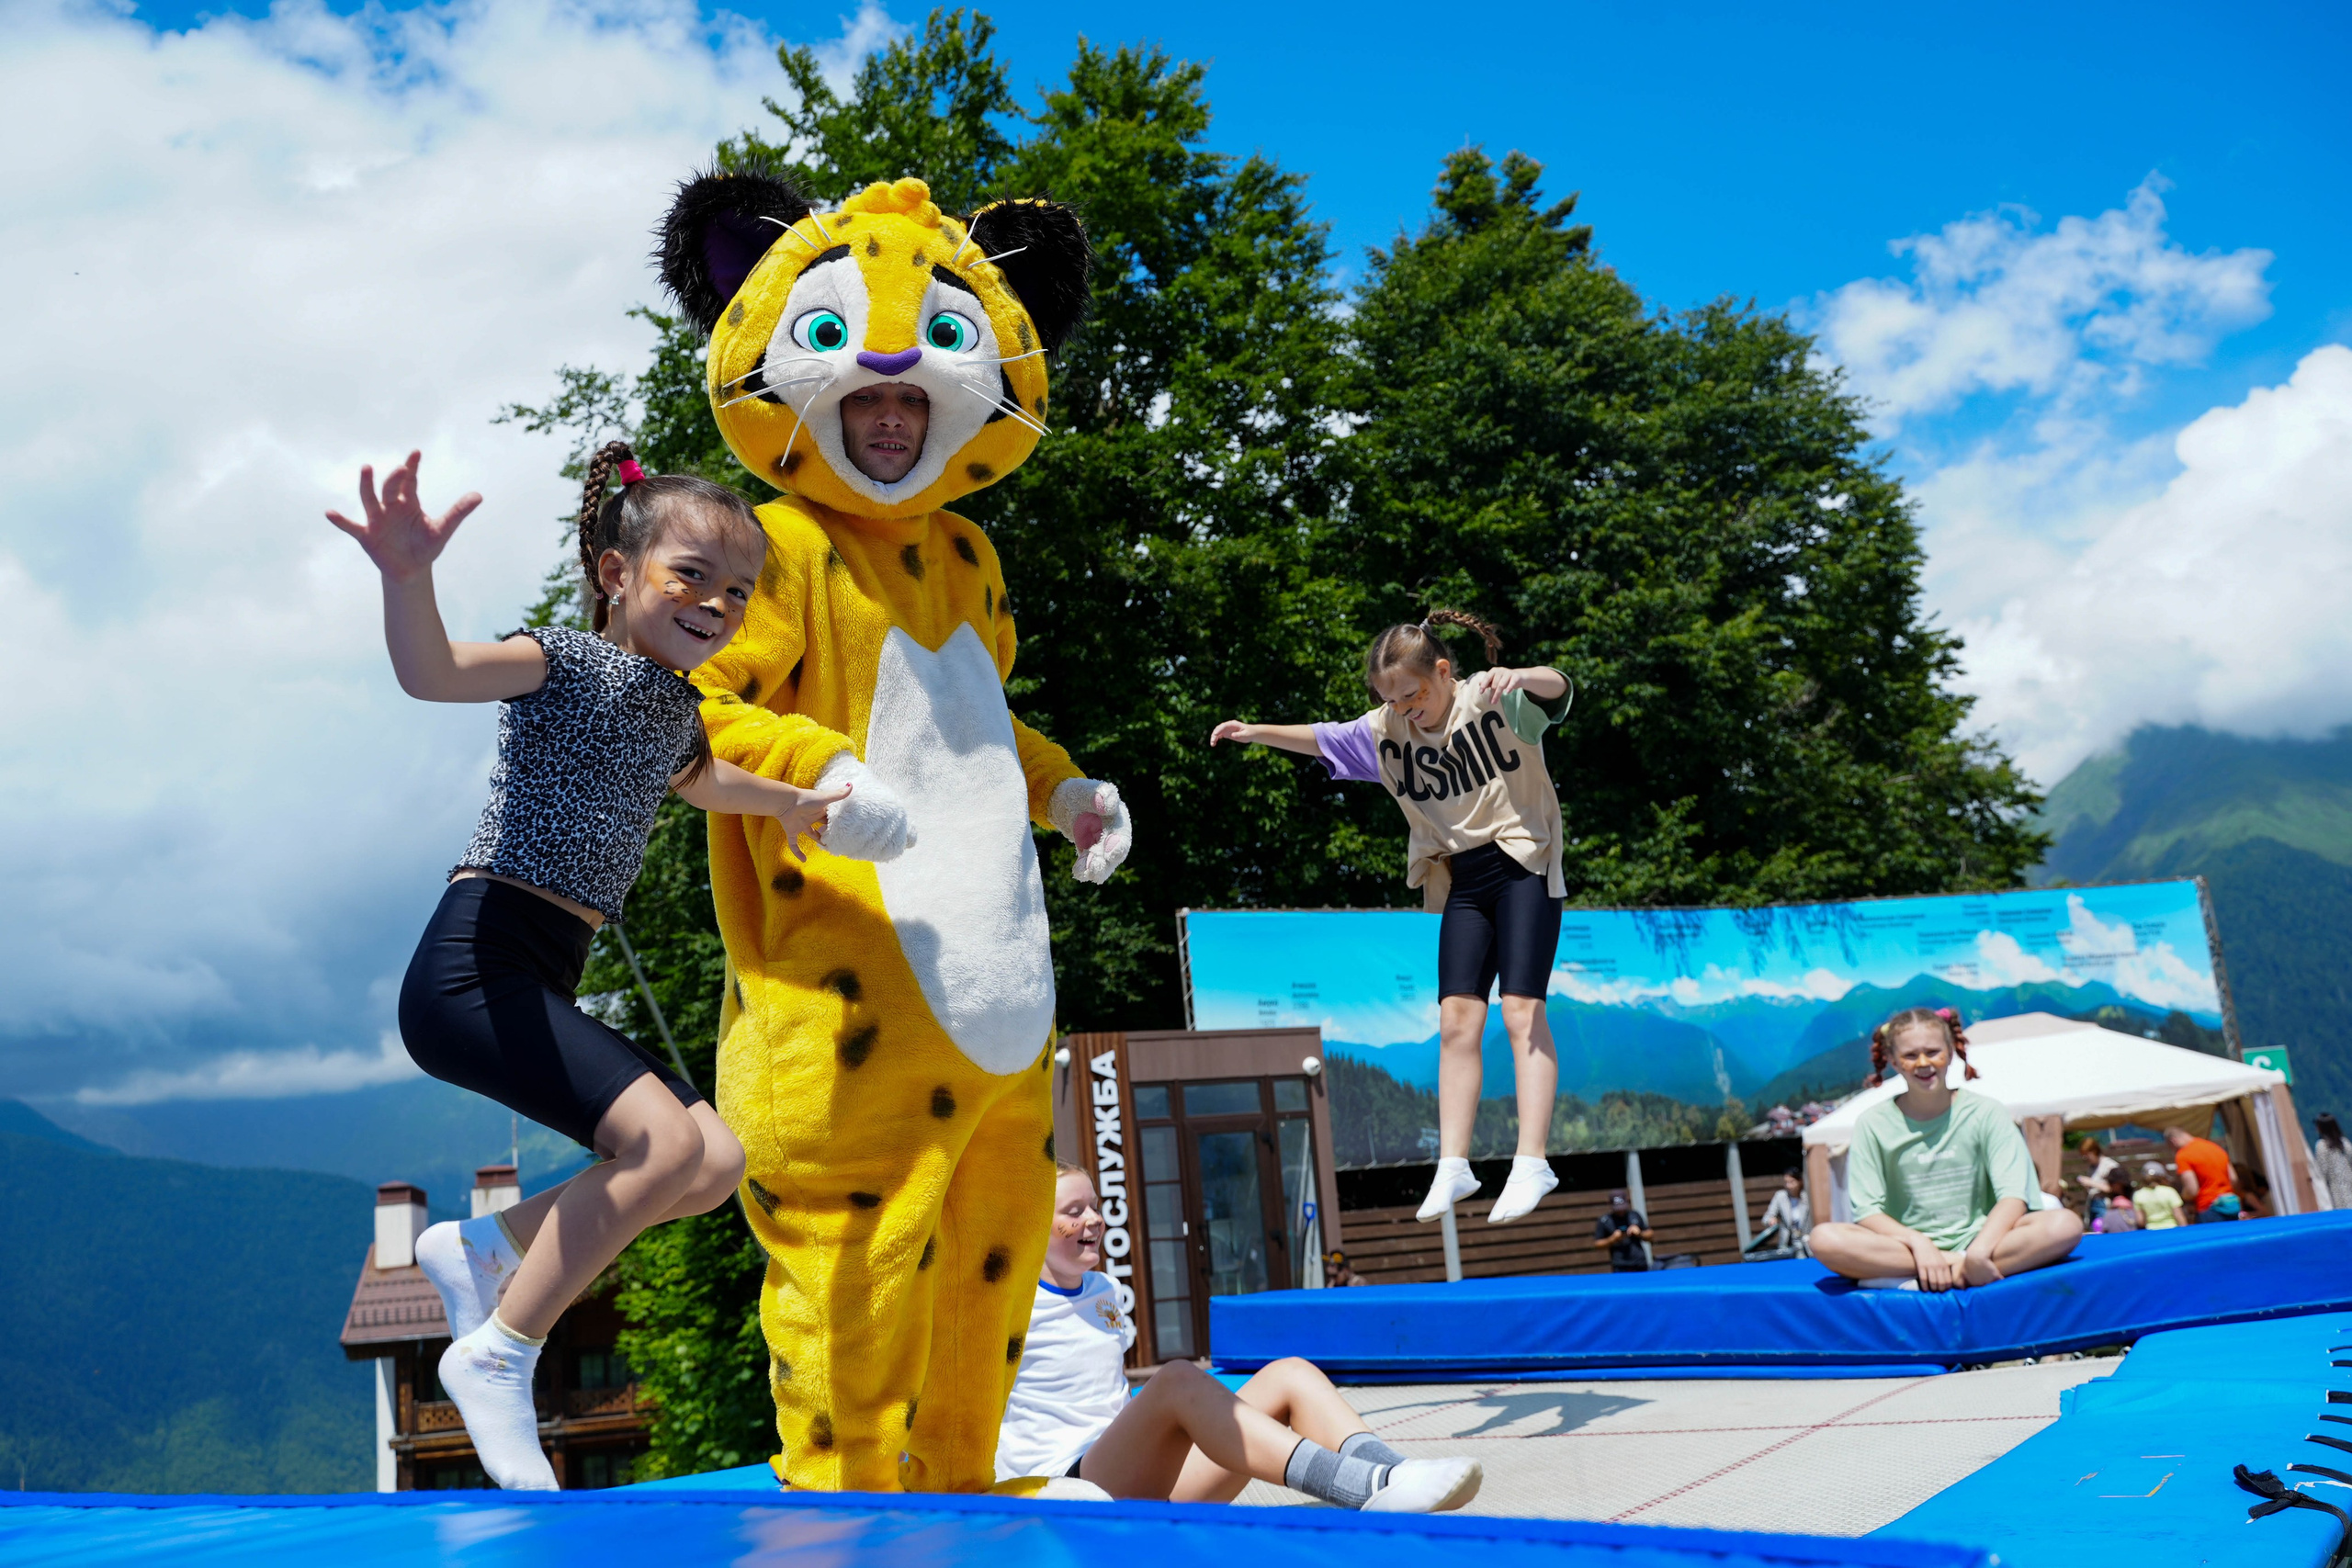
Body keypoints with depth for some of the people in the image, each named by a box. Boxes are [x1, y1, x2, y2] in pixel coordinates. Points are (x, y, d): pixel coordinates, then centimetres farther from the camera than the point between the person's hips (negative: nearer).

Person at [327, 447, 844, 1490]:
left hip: (542, 988, 9)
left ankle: (486, 1248, 13)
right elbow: (432, 673, -27)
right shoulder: (569, 662, -7)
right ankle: (496, 1355, -8)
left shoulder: (679, 713, 18)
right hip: (475, 963, -9)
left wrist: (793, 804, 36)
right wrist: (408, 576, -45)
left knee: (714, 1164, 2)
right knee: (664, 1138, -23)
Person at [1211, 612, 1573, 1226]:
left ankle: (1532, 1164, -12)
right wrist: (1258, 732, 2)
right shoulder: (1385, 730, 4)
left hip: (1523, 865, -5)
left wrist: (1520, 677, -50)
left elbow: (1557, 690, -28)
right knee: (1456, 1018, -3)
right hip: (1461, 882, 5)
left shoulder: (1497, 701, -11)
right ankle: (1453, 1166, -1)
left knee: (1521, 1011, -13)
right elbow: (1320, 739, 14)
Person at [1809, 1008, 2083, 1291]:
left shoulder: (1985, 1112, 3)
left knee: (2065, 1225, -27)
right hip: (1905, 1246, -1)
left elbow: (2014, 1195, -8)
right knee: (1824, 1239, -29)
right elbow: (1867, 1210, -4)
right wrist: (1919, 1243, -22)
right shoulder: (1873, 1124, 2)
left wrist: (1979, 1251, -25)